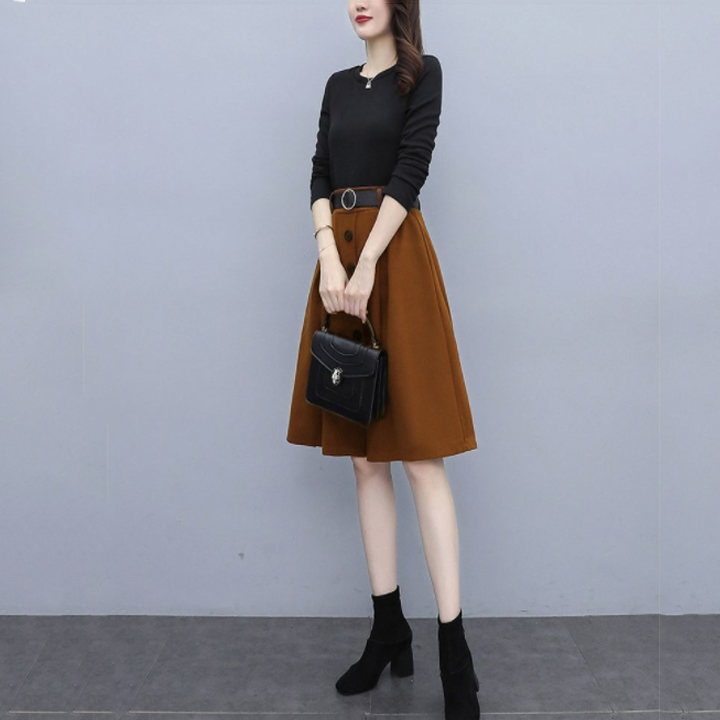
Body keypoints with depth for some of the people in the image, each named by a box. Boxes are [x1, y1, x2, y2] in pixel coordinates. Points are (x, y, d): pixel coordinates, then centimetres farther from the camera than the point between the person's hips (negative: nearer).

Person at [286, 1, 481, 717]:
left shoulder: (422, 73, 3)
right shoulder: (338, 84, 18)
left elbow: (411, 168, -8)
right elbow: (320, 174, 8)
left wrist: (368, 265, -17)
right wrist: (329, 258, -10)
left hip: (395, 255, -6)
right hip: (338, 258, 6)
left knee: (420, 456, -10)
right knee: (365, 458, 5)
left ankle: (455, 651, -4)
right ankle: (388, 631, 15)